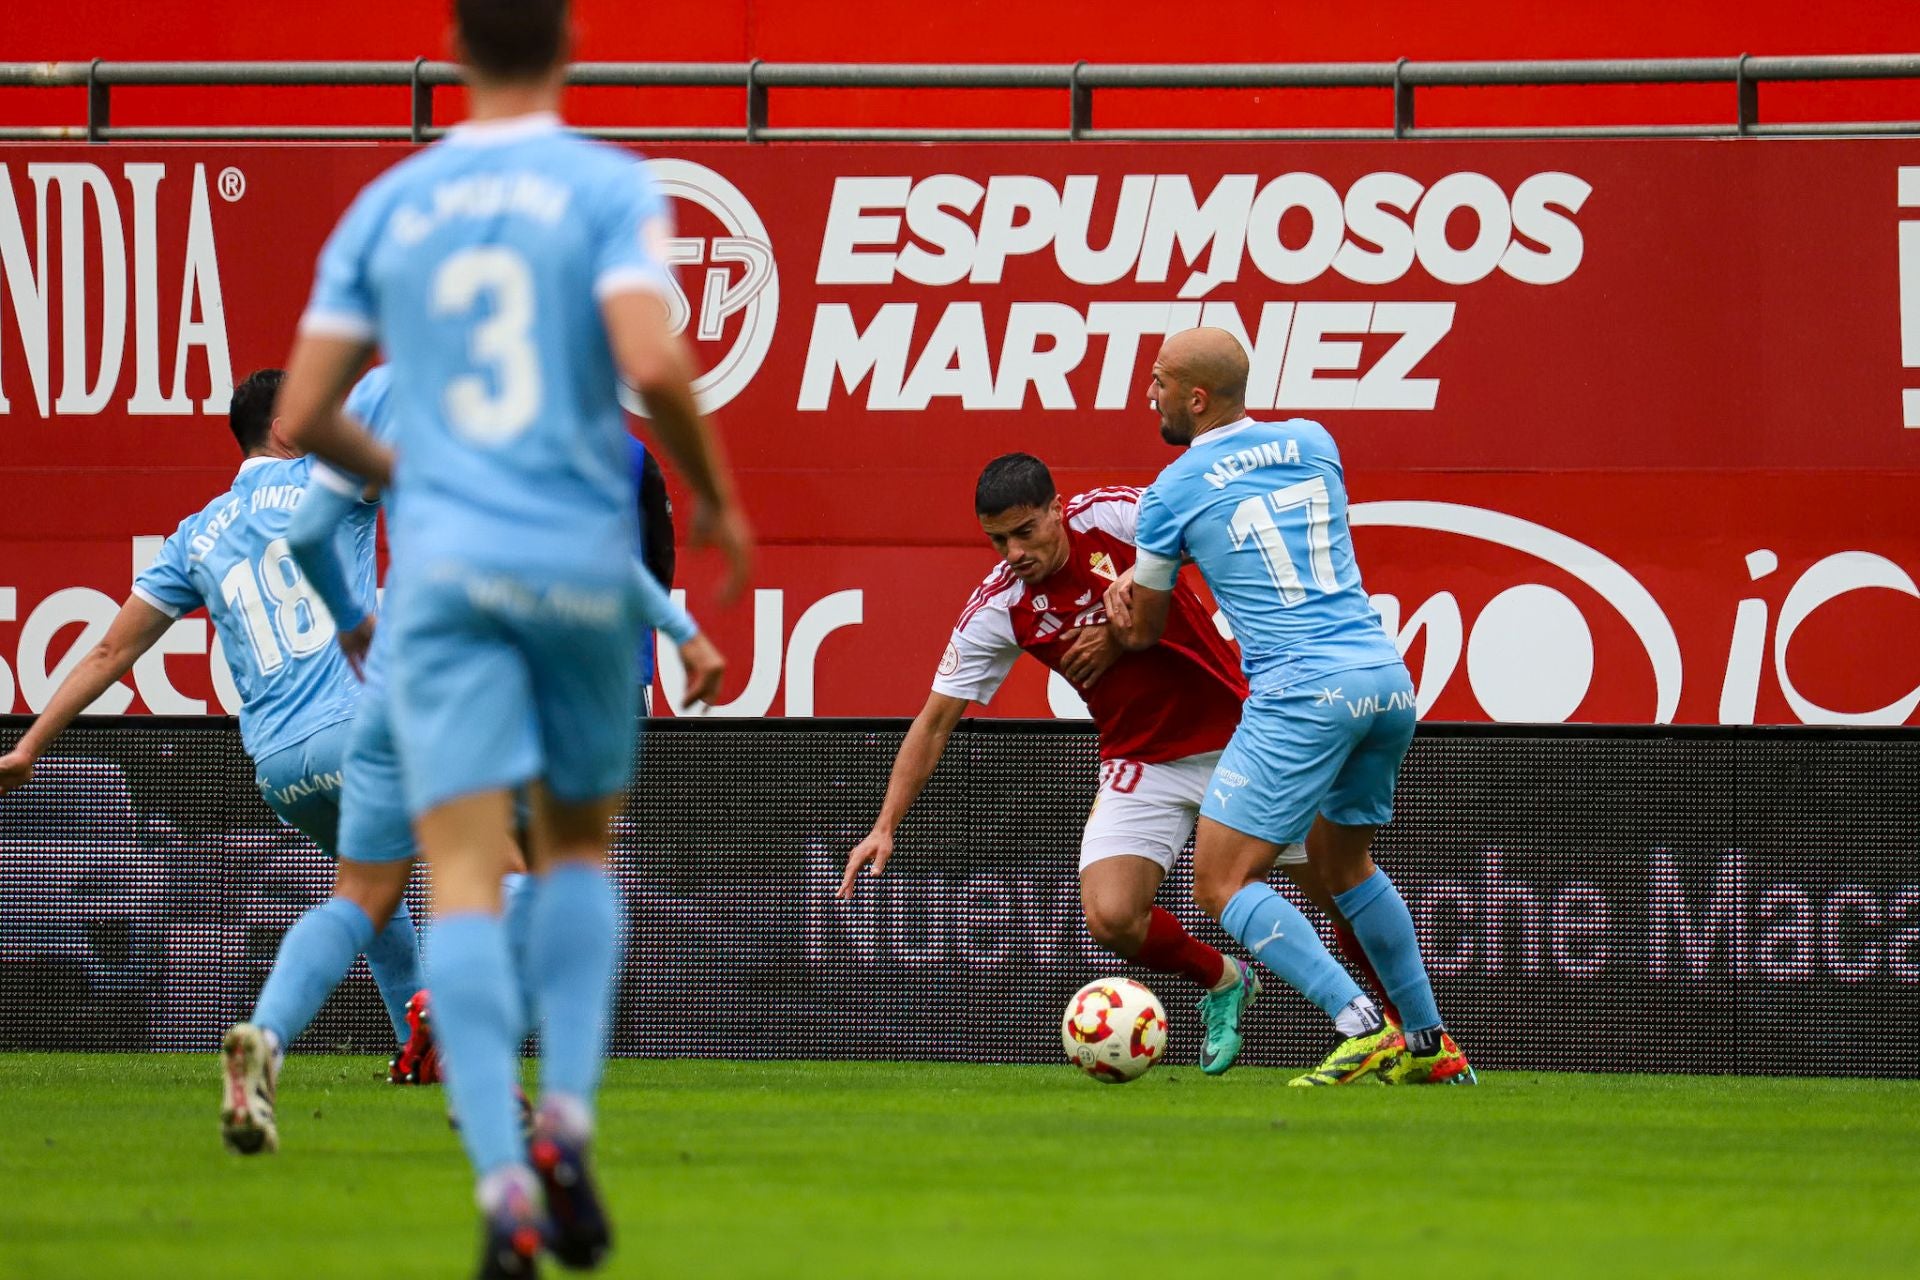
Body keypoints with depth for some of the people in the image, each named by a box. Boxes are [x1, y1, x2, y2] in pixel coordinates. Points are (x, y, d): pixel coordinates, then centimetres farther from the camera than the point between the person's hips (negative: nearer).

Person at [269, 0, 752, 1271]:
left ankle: (502, 1175, -20)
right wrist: (716, 497, 0)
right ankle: (567, 1119, 2)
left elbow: (304, 416, 8)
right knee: (578, 847, 19)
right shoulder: (611, 188, -2)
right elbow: (653, 361, -17)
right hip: (583, 558, -1)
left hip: (442, 560, 1)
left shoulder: (386, 207, 8)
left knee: (466, 875, -6)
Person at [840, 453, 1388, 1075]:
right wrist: (885, 827, -10)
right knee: (1112, 918, -16)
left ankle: (1361, 1010, 22)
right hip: (1142, 763, 2)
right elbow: (935, 722, -3)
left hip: (1235, 732, -2)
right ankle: (1221, 982, 14)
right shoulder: (995, 610, -8)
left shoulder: (1114, 514, -14)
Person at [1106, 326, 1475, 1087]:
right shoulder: (1313, 444, 15)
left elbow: (1141, 632, 12)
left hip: (1302, 695, -7)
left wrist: (1128, 589, 37)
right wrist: (1141, 571, 24)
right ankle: (1430, 1045, 26)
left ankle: (1365, 1032, -17)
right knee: (1342, 860, 27)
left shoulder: (1175, 492, 0)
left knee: (1222, 885, -3)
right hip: (1387, 680, 7)